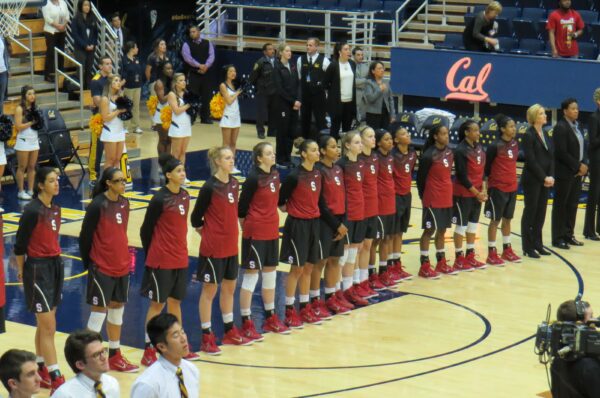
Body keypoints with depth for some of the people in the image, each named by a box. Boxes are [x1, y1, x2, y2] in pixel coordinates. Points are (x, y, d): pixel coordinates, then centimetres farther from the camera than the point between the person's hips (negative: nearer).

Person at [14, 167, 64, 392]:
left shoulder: (55, 208, 8)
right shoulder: (32, 210, -16)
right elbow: (20, 245, -11)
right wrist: (21, 271, -2)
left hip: (55, 266, 8)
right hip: (38, 269, -8)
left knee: (44, 325, 15)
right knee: (48, 327, -7)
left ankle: (40, 370, 25)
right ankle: (55, 378, -6)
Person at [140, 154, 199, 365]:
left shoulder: (185, 195, 5)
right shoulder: (159, 199, -15)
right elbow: (146, 229, -8)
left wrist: (180, 249, 12)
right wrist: (151, 254, 0)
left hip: (180, 258, 6)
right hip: (161, 260, -6)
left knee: (175, 301, 14)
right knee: (157, 303, 0)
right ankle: (149, 351, 6)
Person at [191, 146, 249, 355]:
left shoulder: (234, 183, 4)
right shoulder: (210, 187, -16)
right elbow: (196, 218, -10)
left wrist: (231, 232, 10)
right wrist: (208, 234, 0)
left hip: (231, 245, 7)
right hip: (213, 247, -7)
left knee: (229, 287, 16)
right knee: (210, 289, 1)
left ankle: (229, 332, 28)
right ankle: (206, 338, 7)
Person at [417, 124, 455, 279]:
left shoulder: (450, 152, 5)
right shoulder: (429, 155, -16)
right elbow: (420, 178, -10)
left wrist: (447, 190, 12)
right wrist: (424, 196, -1)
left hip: (447, 198, 7)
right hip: (433, 200, -7)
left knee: (442, 230, 14)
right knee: (430, 230, 0)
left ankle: (441, 263, 25)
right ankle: (425, 266, 7)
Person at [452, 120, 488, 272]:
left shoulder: (479, 147, 5)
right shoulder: (461, 150, -16)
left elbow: (483, 169, 10)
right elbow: (462, 176, -17)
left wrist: (483, 190, -1)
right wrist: (476, 192, -14)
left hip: (478, 192, 7)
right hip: (463, 193, -7)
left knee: (473, 224, 13)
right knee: (462, 225, 1)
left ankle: (470, 256, 23)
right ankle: (459, 259, 8)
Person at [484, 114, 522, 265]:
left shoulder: (515, 143, 4)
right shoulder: (495, 146, -16)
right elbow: (486, 167, -11)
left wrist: (514, 180, 12)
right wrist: (487, 186, -10)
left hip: (512, 187, 6)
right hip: (498, 188, -6)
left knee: (507, 219, 15)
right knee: (495, 220, 1)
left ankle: (507, 250, 26)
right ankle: (492, 254, 8)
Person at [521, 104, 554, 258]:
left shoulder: (545, 134, 12)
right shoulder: (529, 135, -11)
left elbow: (551, 157, 9)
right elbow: (531, 160, -16)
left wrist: (551, 176, -4)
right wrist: (543, 178, -15)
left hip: (545, 180, 7)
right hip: (532, 180, -7)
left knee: (541, 212, 10)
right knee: (530, 212, -1)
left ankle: (537, 244, 18)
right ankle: (527, 247, 5)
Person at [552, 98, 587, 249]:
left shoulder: (577, 126, 12)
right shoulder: (561, 128, -13)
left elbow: (582, 148, 15)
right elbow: (561, 153, -18)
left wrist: (584, 165, -2)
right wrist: (578, 166, -15)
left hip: (577, 173, 7)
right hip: (565, 173, -7)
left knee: (573, 205, 10)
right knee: (561, 206, 1)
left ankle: (568, 235, 18)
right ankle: (558, 238, 6)